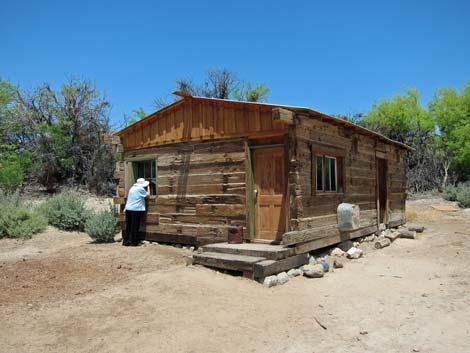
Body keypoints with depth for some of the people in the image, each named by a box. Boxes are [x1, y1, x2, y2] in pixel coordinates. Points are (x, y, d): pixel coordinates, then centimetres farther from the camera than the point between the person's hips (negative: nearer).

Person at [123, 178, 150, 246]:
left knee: (128, 226, 10)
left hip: (128, 209, 7)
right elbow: (148, 195, 4)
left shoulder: (132, 188, 17)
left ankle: (126, 241, 13)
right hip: (136, 209, -7)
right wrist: (148, 187, 13)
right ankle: (133, 242, 2)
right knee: (135, 226, -1)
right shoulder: (141, 189, -5)